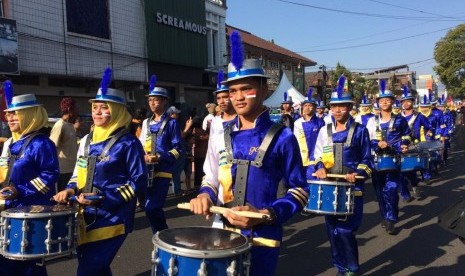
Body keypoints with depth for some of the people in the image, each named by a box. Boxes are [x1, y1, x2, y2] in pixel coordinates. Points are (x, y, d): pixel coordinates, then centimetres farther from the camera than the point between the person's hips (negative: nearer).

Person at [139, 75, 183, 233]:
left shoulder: (171, 123, -4)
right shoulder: (146, 123, 14)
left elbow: (178, 149, -7)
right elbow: (141, 145, 18)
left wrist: (160, 157, -19)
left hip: (162, 171, -6)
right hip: (147, 170, 6)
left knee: (152, 208, -12)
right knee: (151, 208, 10)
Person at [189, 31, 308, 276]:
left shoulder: (282, 138, -9)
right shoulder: (221, 137, 3)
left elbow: (299, 191, -5)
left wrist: (265, 214, -20)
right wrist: (205, 196, -10)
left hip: (262, 237, -4)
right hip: (223, 233, 4)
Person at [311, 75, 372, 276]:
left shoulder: (359, 131, -1)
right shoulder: (324, 130, 7)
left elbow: (366, 161, 3)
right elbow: (317, 156, 11)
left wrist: (358, 174, -15)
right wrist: (319, 168, -10)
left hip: (352, 188, -3)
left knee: (345, 230, -7)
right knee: (333, 231, 9)